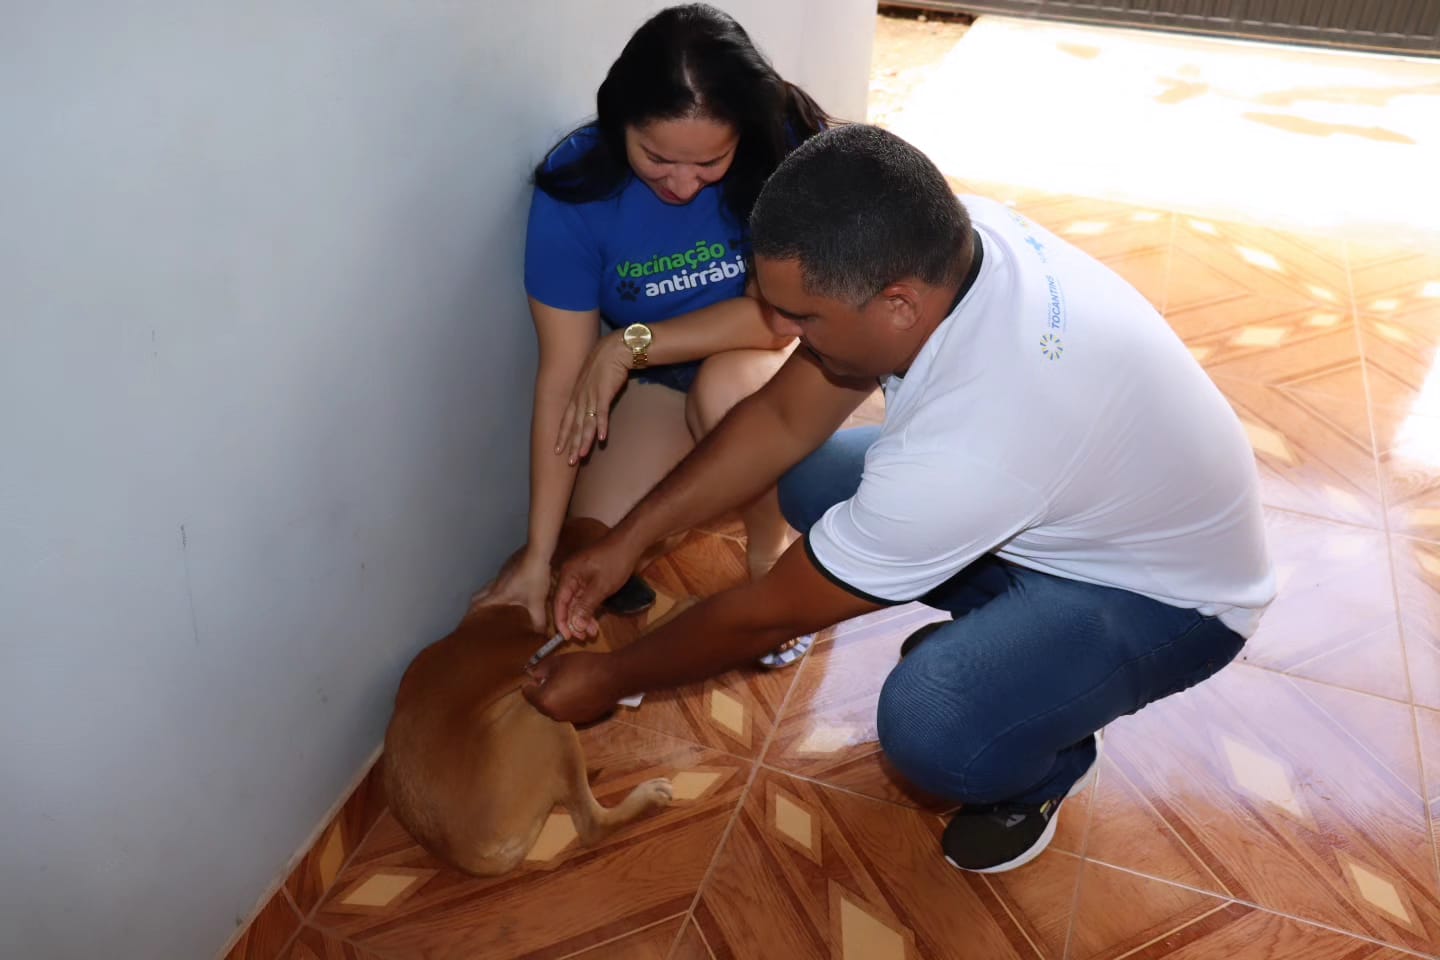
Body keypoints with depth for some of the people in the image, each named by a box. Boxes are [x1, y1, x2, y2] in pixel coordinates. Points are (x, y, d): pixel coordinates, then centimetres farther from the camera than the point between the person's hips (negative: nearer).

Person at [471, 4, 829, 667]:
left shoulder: (783, 146, -26)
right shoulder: (576, 183, -23)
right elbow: (561, 377, -22)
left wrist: (629, 344, -30)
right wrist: (539, 552, -20)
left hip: (770, 344, -1)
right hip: (654, 373, 2)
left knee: (726, 388, -36)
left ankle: (771, 551, -7)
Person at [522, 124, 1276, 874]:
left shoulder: (965, 447, -41)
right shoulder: (931, 242, -19)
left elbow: (770, 613, -25)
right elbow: (782, 419, -7)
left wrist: (611, 679, -9)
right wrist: (627, 539, -7)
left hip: (1166, 589, -7)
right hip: (1078, 499, 8)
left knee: (931, 730, -32)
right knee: (812, 481, -3)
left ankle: (1045, 764, 4)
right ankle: (999, 624, 15)